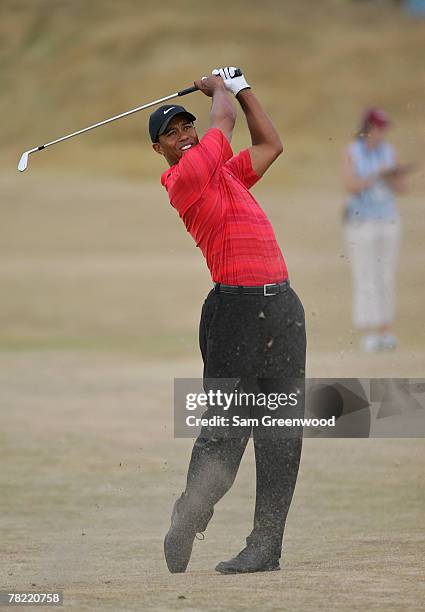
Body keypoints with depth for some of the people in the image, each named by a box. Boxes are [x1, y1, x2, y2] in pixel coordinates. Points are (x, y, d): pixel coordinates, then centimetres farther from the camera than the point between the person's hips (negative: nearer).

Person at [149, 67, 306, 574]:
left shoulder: (225, 172, 21)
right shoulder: (184, 179, -4)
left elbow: (269, 145, 34)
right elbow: (225, 121, 2)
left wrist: (240, 87, 32)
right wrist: (219, 87, 22)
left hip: (282, 307, 7)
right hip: (236, 304, -7)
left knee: (280, 430, 1)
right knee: (225, 430, -10)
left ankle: (267, 545, 1)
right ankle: (184, 527, -1)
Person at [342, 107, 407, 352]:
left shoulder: (389, 152, 7)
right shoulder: (352, 153, -5)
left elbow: (401, 188, 7)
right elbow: (351, 186, -15)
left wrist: (396, 176, -13)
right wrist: (377, 175, -22)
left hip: (387, 219, 4)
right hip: (360, 220, -4)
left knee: (387, 278, 3)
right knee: (365, 278, -7)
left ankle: (386, 332, 6)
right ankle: (368, 334, -8)